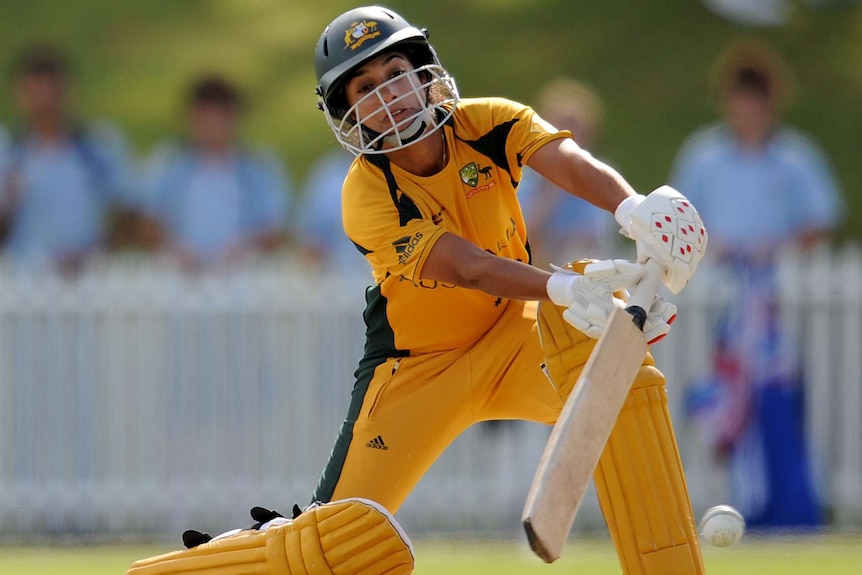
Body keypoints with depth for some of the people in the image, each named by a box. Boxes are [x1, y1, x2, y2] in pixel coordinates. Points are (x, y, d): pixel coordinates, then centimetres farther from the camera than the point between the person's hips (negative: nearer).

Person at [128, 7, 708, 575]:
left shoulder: (486, 123, -11)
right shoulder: (367, 195, -21)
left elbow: (570, 162, -30)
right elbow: (468, 270, -32)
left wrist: (635, 209, -52)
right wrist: (564, 288, -49)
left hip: (511, 337, 3)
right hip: (419, 367, -3)